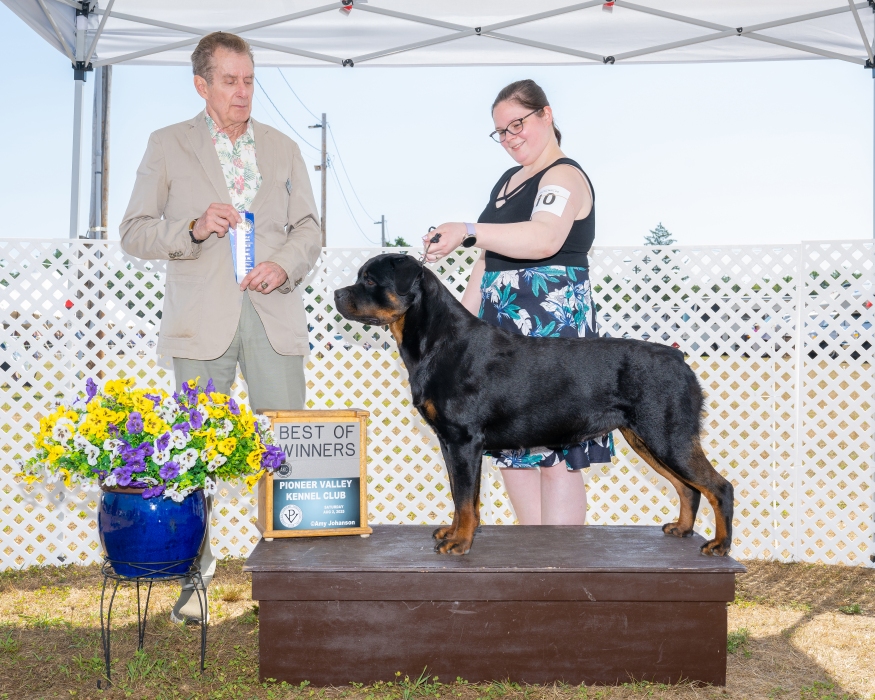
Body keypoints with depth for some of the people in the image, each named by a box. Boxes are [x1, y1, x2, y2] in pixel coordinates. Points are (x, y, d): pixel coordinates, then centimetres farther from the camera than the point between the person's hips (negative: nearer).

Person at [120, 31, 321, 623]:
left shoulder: (283, 148, 15)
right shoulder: (168, 146, 8)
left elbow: (308, 229, 13)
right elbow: (135, 231, 4)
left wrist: (285, 264, -8)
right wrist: (193, 228, -14)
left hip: (273, 315, 2)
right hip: (202, 321, -1)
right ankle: (195, 572, 15)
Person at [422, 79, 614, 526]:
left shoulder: (564, 176, -7)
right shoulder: (509, 180, 21)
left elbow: (544, 239, -27)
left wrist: (469, 232, -35)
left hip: (550, 325, -9)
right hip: (503, 323, 9)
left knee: (554, 454, -8)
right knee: (511, 443, 8)